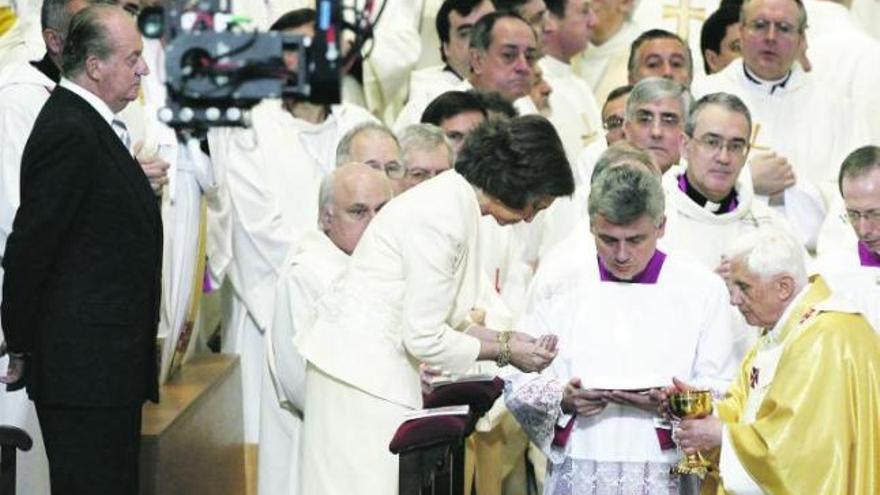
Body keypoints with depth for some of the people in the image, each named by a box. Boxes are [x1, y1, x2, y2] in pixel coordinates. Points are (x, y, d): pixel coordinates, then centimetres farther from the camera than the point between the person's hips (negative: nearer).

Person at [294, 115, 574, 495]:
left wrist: (505, 339, 4)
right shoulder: (443, 217, -21)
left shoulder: (457, 203, 9)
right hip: (363, 375, -10)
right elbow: (424, 338, -18)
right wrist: (506, 352, -8)